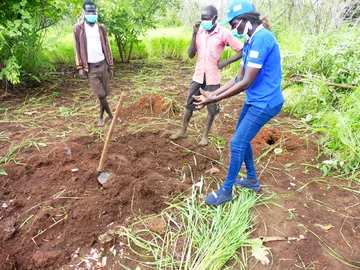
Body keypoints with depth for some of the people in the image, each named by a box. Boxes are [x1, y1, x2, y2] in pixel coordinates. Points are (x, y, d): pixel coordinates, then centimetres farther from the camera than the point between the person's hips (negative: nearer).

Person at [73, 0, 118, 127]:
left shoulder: (101, 28, 7)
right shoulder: (78, 28, 0)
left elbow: (107, 47, 8)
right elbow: (77, 48, -1)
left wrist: (110, 66, 4)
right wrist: (80, 67, -7)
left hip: (103, 64, 3)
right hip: (90, 67, -3)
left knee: (104, 93, 7)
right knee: (100, 94, -4)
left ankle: (101, 116, 21)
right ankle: (111, 115, 11)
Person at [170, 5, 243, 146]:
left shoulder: (224, 33, -10)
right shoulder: (199, 32, 1)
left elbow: (242, 51, -7)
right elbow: (191, 55, -3)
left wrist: (224, 62, -13)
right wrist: (194, 34, -12)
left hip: (213, 78, -3)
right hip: (198, 76, 4)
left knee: (212, 108, 9)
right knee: (189, 104, 12)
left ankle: (206, 135, 26)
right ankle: (183, 131, 29)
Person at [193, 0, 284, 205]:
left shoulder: (261, 39, -22)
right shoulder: (251, 41, 10)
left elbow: (246, 83, -25)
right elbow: (239, 77, 9)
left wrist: (213, 100, -21)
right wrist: (213, 94, 2)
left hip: (265, 103, -10)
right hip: (254, 100, 10)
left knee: (237, 143, -4)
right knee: (242, 139, 18)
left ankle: (226, 191, 12)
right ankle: (252, 180, 36)